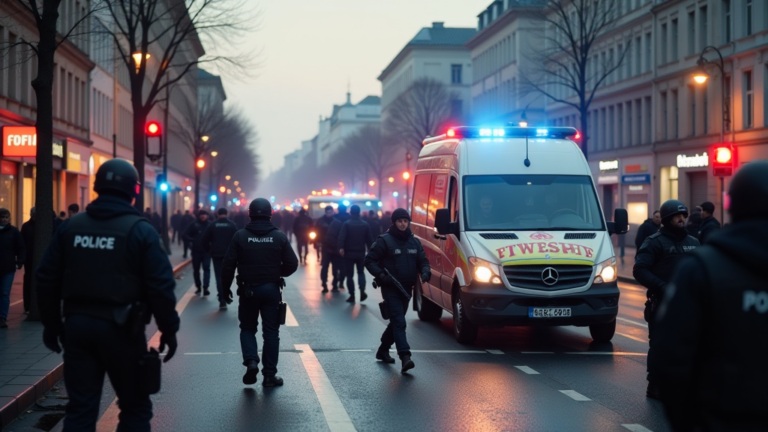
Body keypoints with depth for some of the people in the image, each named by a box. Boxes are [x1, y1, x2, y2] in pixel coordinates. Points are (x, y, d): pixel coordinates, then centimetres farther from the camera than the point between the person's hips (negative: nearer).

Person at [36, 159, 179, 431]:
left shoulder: (70, 226, 5)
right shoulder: (141, 230, -8)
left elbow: (47, 279, 8)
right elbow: (160, 286, -12)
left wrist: (51, 324, 17)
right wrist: (169, 329, -2)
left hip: (77, 325, 4)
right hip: (121, 328, -4)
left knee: (80, 408, 8)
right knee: (135, 406, 9)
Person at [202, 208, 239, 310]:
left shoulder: (212, 225, 1)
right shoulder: (232, 225, -1)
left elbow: (205, 239, 0)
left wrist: (209, 251, 13)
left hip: (216, 254, 0)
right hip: (229, 254, 0)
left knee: (219, 277, 1)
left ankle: (222, 301, -6)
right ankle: (224, 299, 14)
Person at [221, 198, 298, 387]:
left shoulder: (241, 236, -6)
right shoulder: (279, 237, -4)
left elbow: (228, 265, -7)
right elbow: (292, 264, -4)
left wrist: (226, 287, 5)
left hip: (248, 289, 0)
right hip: (272, 289, 0)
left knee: (248, 327, 16)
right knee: (271, 332, 8)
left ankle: (251, 361, -7)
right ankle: (270, 375, 8)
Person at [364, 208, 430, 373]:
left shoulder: (415, 242, 10)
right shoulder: (384, 241, -8)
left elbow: (423, 261, 13)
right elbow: (370, 260, -7)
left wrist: (425, 272, -9)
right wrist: (381, 275, -20)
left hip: (406, 289, 6)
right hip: (390, 289, -6)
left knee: (396, 321, 17)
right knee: (399, 322, -16)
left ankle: (383, 350, 35)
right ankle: (405, 357, -25)